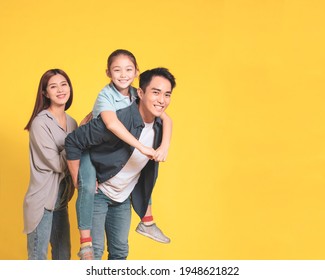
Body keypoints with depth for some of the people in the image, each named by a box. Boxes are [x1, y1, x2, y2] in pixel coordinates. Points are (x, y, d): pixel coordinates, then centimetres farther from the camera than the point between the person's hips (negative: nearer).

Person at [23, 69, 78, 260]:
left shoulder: (71, 122, 9)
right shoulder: (40, 122, -13)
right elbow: (57, 163, -17)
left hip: (62, 197, 7)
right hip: (43, 199, -7)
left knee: (63, 256, 16)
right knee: (38, 258, 1)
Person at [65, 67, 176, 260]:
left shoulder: (159, 126, -7)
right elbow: (73, 141, -23)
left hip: (124, 197, 6)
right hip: (98, 192, -6)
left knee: (120, 251, 13)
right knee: (95, 250, -4)